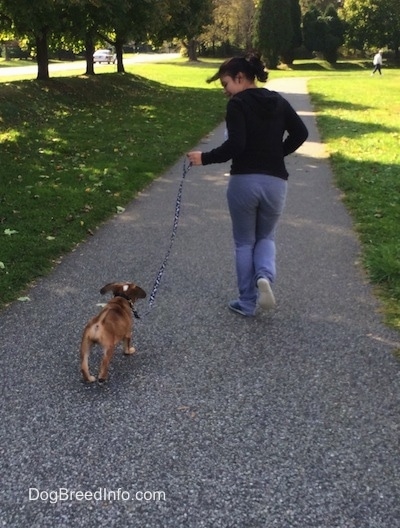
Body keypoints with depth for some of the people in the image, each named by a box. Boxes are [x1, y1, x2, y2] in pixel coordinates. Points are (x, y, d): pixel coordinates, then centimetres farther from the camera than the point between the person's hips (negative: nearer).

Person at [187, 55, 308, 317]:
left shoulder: (237, 104, -7)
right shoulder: (279, 101, 10)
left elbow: (235, 145, -19)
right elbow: (301, 133, 5)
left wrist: (205, 158, -8)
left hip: (243, 181, -4)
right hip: (275, 182, 4)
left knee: (244, 242, 13)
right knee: (266, 237, 23)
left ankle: (247, 302, 17)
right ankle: (265, 276, -7)